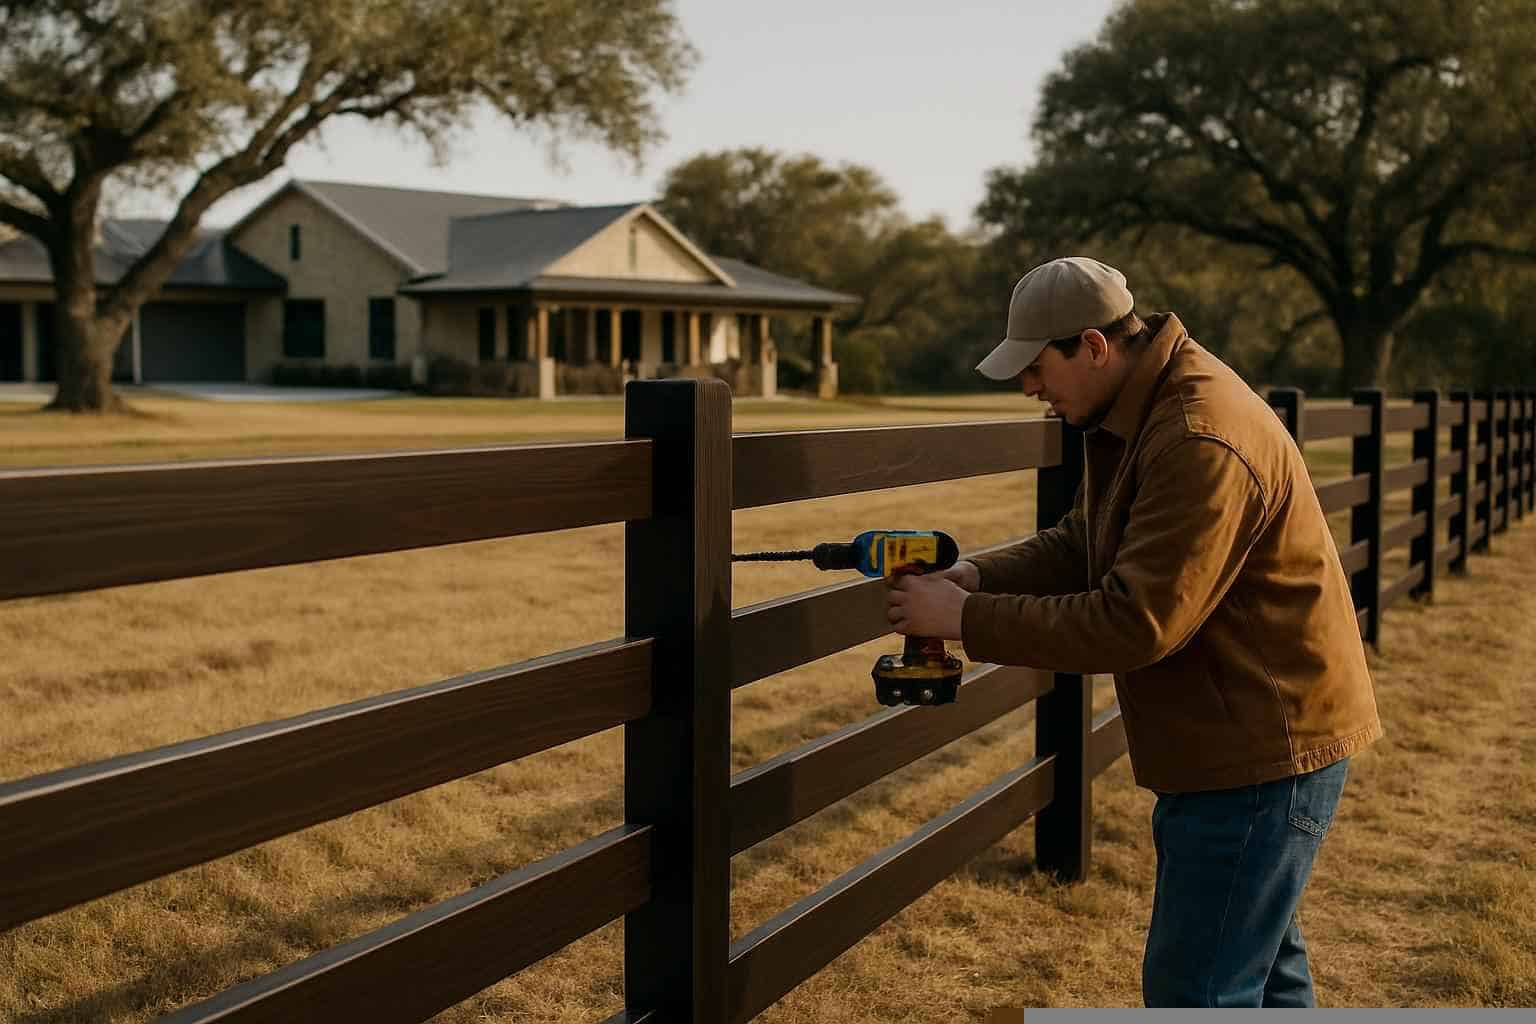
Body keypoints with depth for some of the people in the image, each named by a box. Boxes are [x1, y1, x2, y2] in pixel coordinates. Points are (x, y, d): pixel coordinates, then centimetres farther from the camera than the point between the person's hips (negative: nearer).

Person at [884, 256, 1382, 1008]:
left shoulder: (1201, 442, -27)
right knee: (1262, 961, 24)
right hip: (1240, 741, 10)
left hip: (1266, 751, -10)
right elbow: (1082, 544, 11)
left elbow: (1135, 624, -30)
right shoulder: (1136, 410, 6)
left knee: (1197, 988, -3)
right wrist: (975, 576, -7)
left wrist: (966, 621, -23)